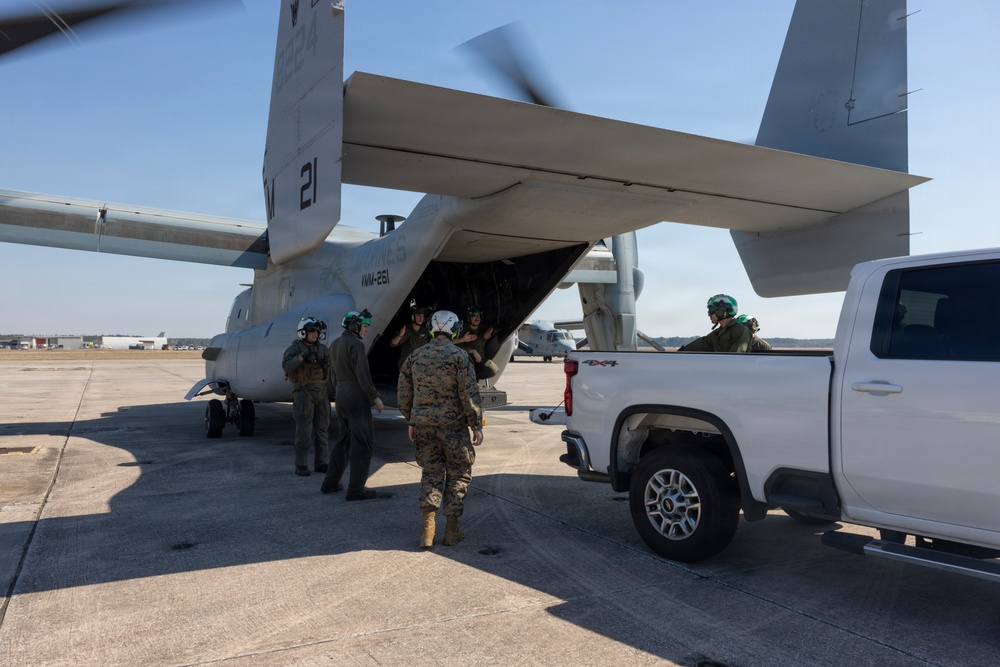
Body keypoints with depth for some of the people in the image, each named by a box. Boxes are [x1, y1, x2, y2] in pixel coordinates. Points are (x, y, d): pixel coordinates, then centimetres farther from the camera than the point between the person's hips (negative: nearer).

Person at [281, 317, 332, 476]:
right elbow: (286, 366, -21)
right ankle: (301, 466, 5)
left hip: (321, 392, 5)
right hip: (304, 392, -5)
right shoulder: (294, 348, -5)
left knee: (322, 429, 6)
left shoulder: (322, 349, 10)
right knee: (304, 432, -4)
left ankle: (320, 463, 15)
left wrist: (326, 364, -10)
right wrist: (302, 356, -32)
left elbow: (327, 373, 12)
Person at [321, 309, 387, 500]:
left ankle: (331, 483, 23)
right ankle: (356, 489, -4)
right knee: (362, 442, -4)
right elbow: (363, 374, -19)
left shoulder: (335, 344, 13)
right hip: (356, 398, -9)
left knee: (344, 439, 19)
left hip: (341, 397, 9)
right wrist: (375, 396, -12)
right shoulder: (356, 344, -14)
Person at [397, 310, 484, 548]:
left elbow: (404, 392, 10)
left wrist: (411, 422, 19)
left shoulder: (416, 355, 6)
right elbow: (469, 395, -13)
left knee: (431, 473, 12)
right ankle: (452, 528, 14)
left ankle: (428, 528, 4)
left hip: (424, 425, 4)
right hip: (453, 425, -4)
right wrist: (477, 426, -6)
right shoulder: (459, 356, -10)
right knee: (458, 474, 10)